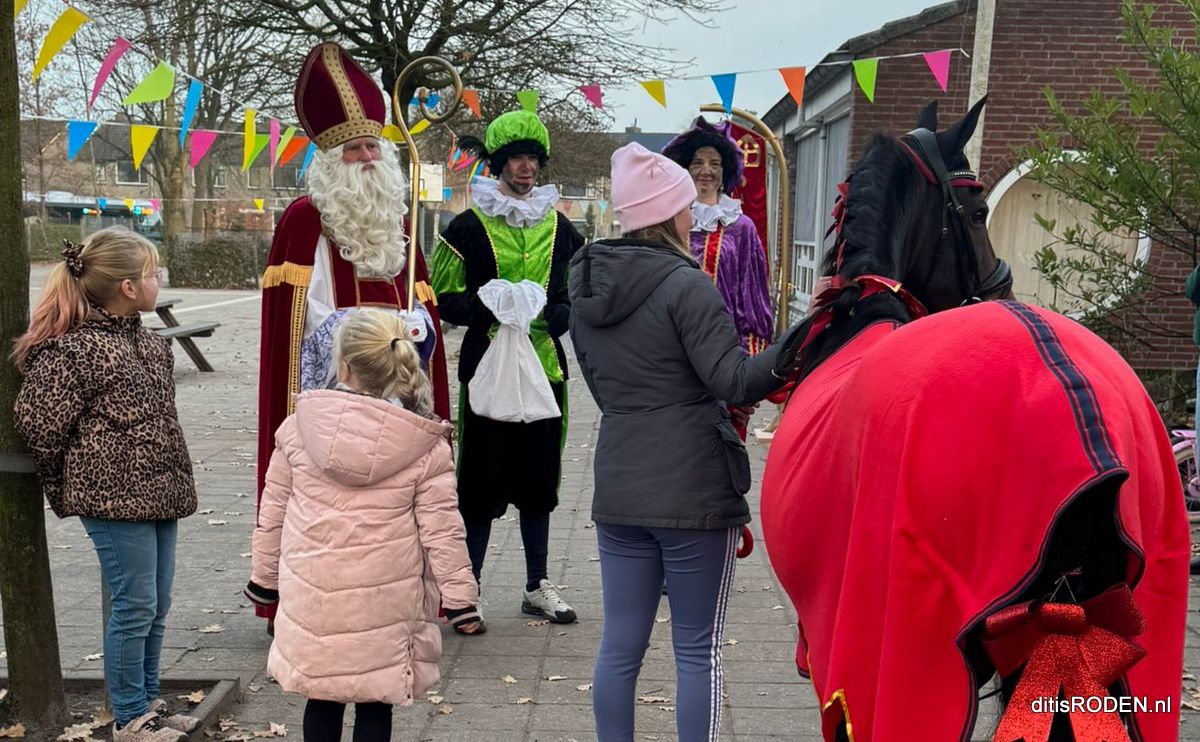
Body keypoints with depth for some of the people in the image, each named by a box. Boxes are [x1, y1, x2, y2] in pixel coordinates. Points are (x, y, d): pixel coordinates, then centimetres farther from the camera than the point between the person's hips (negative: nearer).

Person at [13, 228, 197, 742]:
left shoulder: (149, 344, 11)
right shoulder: (74, 348, -14)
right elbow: (40, 424, -9)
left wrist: (174, 479, 13)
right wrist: (67, 486, 3)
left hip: (158, 493, 8)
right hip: (115, 498, -8)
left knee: (156, 607, 15)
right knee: (135, 608, -1)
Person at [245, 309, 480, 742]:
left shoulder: (299, 427, -1)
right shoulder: (425, 445, -7)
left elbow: (273, 511, 6)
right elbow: (441, 527, -7)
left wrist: (264, 577, 18)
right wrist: (459, 595, 1)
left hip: (312, 595, 2)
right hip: (385, 600, -2)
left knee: (322, 700, 15)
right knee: (374, 703, 9)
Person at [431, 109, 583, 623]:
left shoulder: (558, 227, 11)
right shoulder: (469, 226, 0)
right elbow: (443, 297, 0)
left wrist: (554, 315, -4)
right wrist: (489, 308, -17)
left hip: (544, 367, 4)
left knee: (538, 480, 13)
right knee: (481, 482, -2)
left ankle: (538, 585, 24)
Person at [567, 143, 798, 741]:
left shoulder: (587, 287, 9)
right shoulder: (686, 286, -14)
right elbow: (734, 381, -16)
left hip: (619, 487, 6)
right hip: (693, 489, -6)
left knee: (620, 643, 12)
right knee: (698, 648, 5)